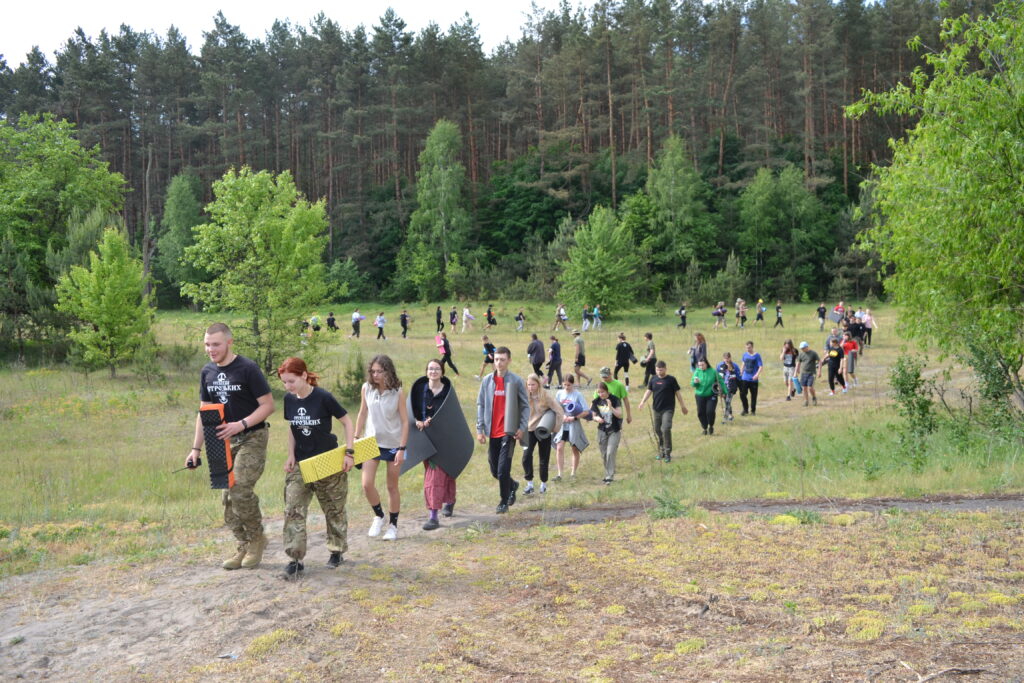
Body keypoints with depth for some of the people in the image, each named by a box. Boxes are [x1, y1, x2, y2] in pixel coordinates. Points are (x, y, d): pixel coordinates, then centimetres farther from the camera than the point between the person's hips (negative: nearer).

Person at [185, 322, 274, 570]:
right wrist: (196, 448, 9)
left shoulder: (247, 369, -12)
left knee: (240, 491, -17)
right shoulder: (207, 372, 7)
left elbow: (268, 405, -11)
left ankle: (257, 539, 4)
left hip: (251, 438, -6)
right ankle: (244, 547, 17)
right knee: (228, 497, 5)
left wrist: (241, 424, -24)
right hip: (224, 441, 7)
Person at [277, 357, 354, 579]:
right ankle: (295, 560, -2)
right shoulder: (289, 399, -2)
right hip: (300, 464, 4)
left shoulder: (323, 397, -17)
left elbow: (347, 422, -8)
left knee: (334, 509, 10)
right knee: (293, 510, -6)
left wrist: (349, 452, -13)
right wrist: (291, 455, 3)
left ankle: (337, 551, 30)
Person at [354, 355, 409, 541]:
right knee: (367, 484, -9)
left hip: (393, 444, -2)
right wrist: (356, 440, 5)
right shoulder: (366, 388, -5)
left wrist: (402, 448, -14)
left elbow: (405, 421, -10)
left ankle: (393, 525, 23)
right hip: (372, 442, 2)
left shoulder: (398, 392, -13)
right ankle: (378, 516, 17)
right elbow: (362, 414, 7)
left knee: (392, 486, 7)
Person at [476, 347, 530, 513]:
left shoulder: (516, 381, -3)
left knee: (503, 470, -9)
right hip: (492, 432, 4)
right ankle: (512, 485, 40)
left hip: (508, 431, -4)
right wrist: (480, 429, 2)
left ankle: (504, 502, 8)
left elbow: (525, 405, 0)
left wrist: (522, 428, -8)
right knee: (495, 471, 12)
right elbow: (480, 404, 8)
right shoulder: (487, 381, 5)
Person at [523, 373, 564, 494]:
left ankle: (544, 484, 22)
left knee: (544, 459, 6)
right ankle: (529, 484, -10)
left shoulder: (545, 396, -10)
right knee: (526, 456, -16)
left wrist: (555, 428, -8)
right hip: (530, 430, 2)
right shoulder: (526, 397, -2)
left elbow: (560, 411, -10)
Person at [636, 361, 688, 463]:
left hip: (668, 409, -5)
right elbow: (649, 391, 7)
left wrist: (683, 406, 5)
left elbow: (677, 393, 1)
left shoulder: (671, 379, -5)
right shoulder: (653, 379, 6)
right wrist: (642, 402, -7)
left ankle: (668, 453, -8)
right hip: (656, 409, 5)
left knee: (666, 429, -17)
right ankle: (661, 451, 26)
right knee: (658, 430, 11)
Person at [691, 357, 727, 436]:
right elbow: (692, 384, -1)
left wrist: (724, 391, 3)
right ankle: (705, 428, 24)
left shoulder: (712, 372, -7)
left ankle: (711, 426, 14)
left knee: (710, 411, -14)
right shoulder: (697, 372, -3)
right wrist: (695, 382, -24)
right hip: (700, 396, 2)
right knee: (701, 413, 3)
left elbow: (721, 381, 2)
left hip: (711, 396, -2)